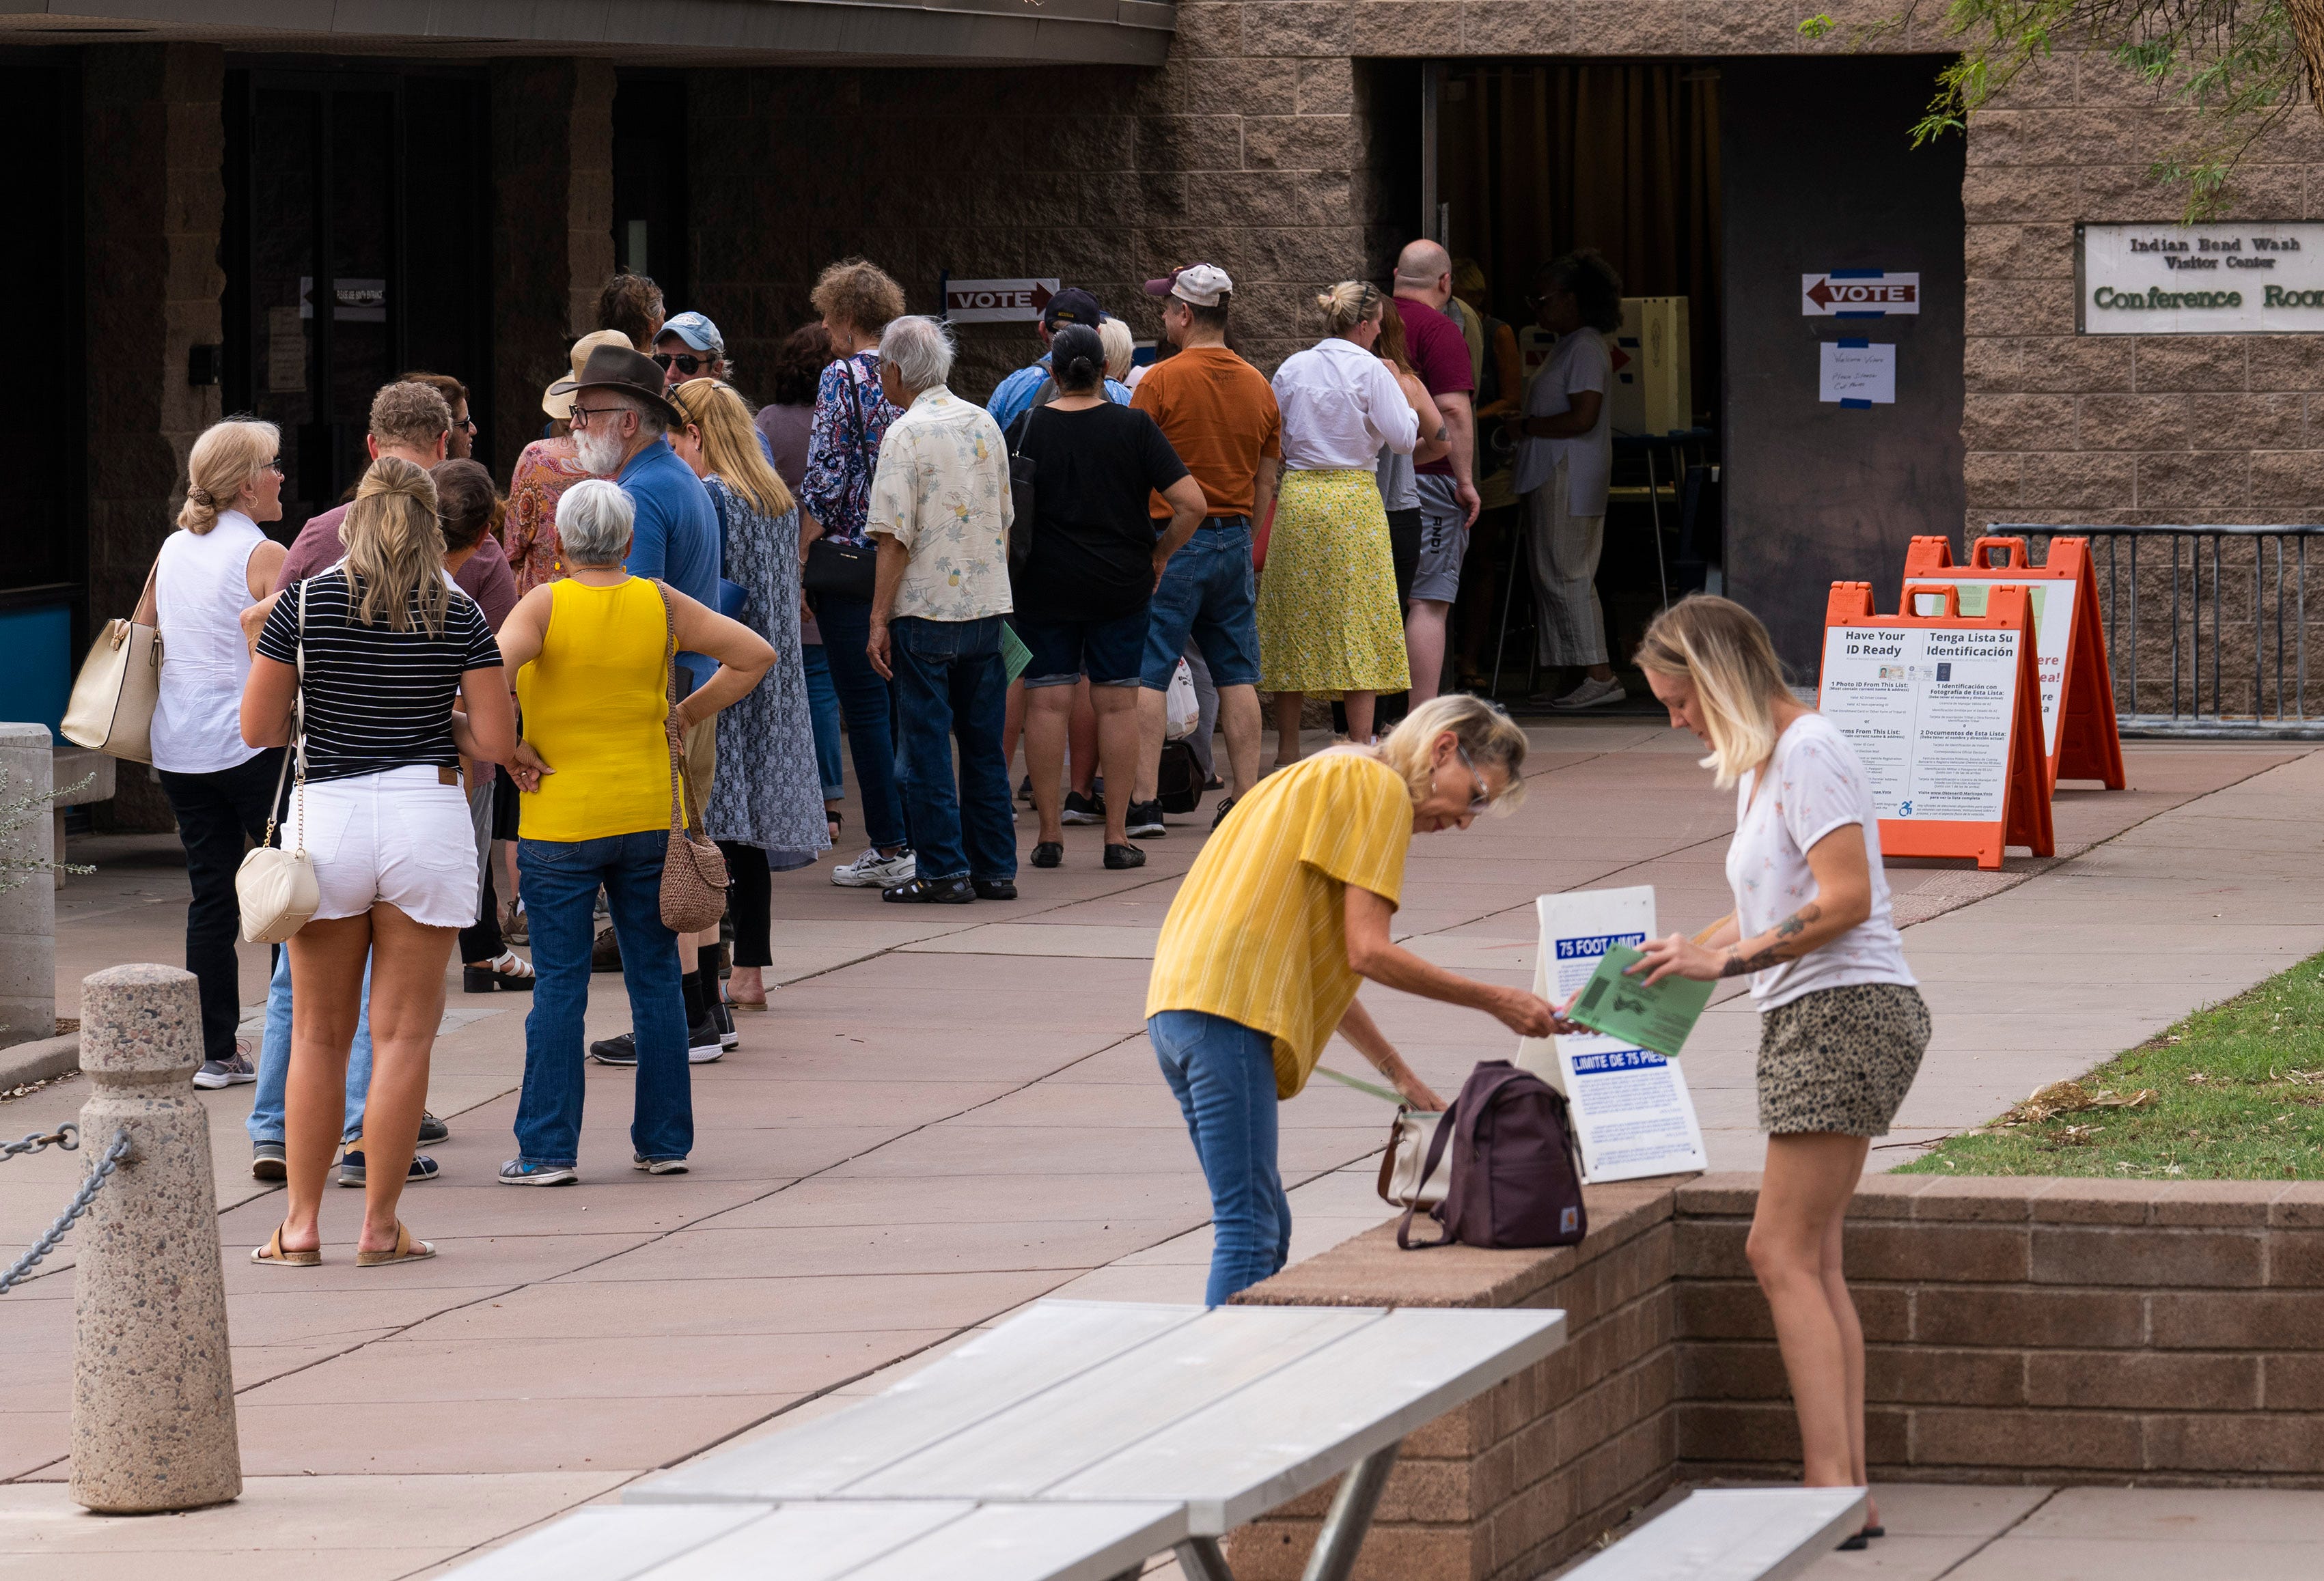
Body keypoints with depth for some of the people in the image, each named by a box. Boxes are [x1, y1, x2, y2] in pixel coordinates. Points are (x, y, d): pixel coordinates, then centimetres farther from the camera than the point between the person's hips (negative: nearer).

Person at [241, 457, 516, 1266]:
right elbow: (497, 742, -4)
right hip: (427, 814, 0)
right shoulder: (459, 614, -1)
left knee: (318, 1035, 9)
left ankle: (301, 1227, 9)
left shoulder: (306, 603, -2)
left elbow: (258, 728, -1)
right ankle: (380, 1226, 4)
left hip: (326, 816, 0)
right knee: (404, 1032, 4)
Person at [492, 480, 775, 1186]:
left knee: (559, 987, 1)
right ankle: (664, 1141, 14)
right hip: (648, 815, 3)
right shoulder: (660, 605, 1)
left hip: (560, 824, -3)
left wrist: (512, 754, -11)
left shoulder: (544, 606, -8)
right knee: (655, 980, 10)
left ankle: (549, 1149, 1)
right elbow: (755, 656, 5)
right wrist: (683, 716, 8)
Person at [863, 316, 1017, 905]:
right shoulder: (984, 424, 9)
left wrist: (879, 619, -11)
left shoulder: (906, 434, -11)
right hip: (987, 606, 6)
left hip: (926, 608, -6)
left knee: (928, 744, -1)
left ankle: (944, 872, -2)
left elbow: (895, 539, -15)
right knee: (983, 743, 11)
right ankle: (994, 868, 13)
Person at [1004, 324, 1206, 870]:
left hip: (1043, 585, 0)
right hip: (1121, 586, 0)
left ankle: (1050, 834, 3)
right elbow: (1191, 503, -10)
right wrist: (1160, 553, 3)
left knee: (1046, 703, 4)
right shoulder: (1134, 426, -4)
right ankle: (1117, 835, 5)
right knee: (1117, 704, 6)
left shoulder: (1027, 428, -4)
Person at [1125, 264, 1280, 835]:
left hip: (1172, 538, -5)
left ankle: (1145, 800, -9)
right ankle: (1245, 798, 7)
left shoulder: (1162, 381, -10)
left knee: (1147, 674, -3)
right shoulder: (1258, 386, 8)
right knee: (1237, 674, 9)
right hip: (1234, 539, 5)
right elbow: (1266, 482, 13)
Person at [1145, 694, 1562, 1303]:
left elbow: (1326, 965, 28)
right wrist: (1494, 1002, -3)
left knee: (1265, 1227, 11)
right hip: (1229, 1008, -10)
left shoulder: (1331, 779, 28)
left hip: (1180, 1006, 10)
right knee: (1250, 1230, -14)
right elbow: (1368, 953, -9)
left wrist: (1399, 1073, 27)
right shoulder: (1380, 789, -2)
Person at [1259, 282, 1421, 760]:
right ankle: (1360, 745, -3)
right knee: (1359, 623, 1)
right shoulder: (1370, 370, -8)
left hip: (1297, 495, 4)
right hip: (1354, 497, -4)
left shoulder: (1292, 369, 5)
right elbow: (1403, 437, -8)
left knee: (1294, 622, 9)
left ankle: (1287, 747, 11)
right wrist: (1402, 398, 9)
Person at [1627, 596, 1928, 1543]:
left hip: (1846, 1012, -10)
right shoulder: (1756, 766, 19)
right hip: (1810, 1024, 10)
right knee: (1813, 1262, 7)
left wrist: (1724, 961, -15)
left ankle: (1833, 1490, -14)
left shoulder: (1807, 752, -11)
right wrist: (1683, 955, 13)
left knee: (1783, 1254, -12)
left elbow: (1845, 901, -19)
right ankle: (1847, 1487, 6)